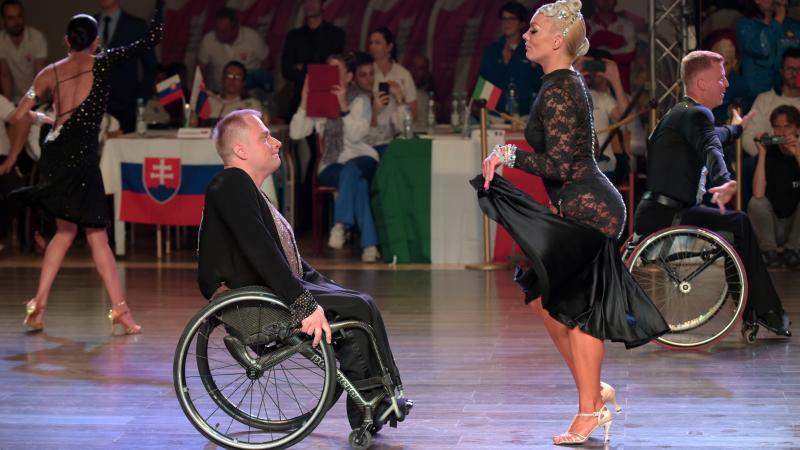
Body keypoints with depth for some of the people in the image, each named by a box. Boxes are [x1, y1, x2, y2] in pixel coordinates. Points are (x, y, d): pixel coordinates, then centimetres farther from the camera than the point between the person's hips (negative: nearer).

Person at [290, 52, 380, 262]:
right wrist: (304, 103, -14)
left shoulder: (361, 100, 2)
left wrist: (344, 107, -25)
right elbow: (296, 133, -4)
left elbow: (356, 135, -14)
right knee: (358, 182, -33)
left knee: (350, 170, -38)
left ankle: (341, 225, -38)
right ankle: (369, 243, -39)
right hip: (331, 166, 1)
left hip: (361, 159, -1)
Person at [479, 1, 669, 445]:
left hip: (588, 209, -10)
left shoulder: (558, 92, -18)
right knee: (543, 297, 15)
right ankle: (595, 391, 22)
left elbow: (559, 165, -23)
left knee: (577, 308, -2)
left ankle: (589, 410, 7)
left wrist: (509, 153, -19)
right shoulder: (568, 83, 13)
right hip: (583, 208, 10)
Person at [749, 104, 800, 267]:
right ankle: (769, 250, -5)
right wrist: (762, 153, -24)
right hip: (772, 226, 0)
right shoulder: (769, 153, -8)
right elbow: (758, 194, -23)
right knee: (755, 202, -26)